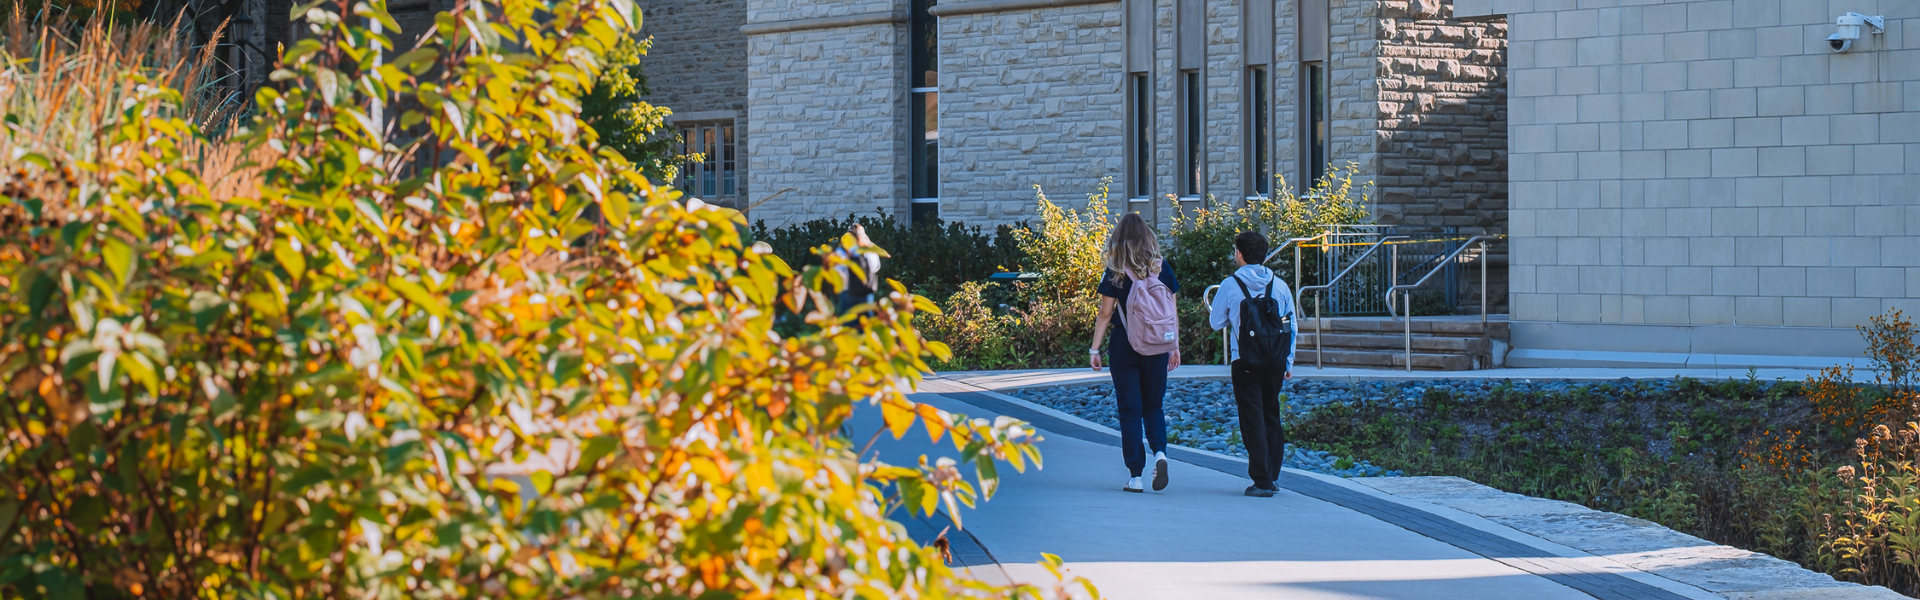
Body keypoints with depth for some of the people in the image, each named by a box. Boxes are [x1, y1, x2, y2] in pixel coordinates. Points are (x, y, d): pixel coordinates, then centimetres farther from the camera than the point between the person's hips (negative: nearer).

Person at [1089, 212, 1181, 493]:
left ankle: (1136, 475, 4)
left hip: (1124, 345, -2)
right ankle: (1159, 452, -11)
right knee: (1153, 405, 16)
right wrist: (1175, 346, 11)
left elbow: (1105, 314, -6)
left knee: (1130, 409, 5)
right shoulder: (1162, 268, 1)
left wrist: (1094, 348, 0)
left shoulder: (1115, 273, -6)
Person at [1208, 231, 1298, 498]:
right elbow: (1292, 327, 7)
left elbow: (1216, 322, 6)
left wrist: (1210, 311, 27)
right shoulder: (1279, 285, 4)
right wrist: (1289, 362, 15)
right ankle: (1271, 476, 17)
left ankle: (1262, 481, -6)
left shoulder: (1230, 285, -5)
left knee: (1252, 418, -1)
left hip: (1246, 363, -4)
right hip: (1275, 361, 4)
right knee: (1272, 415, 16)